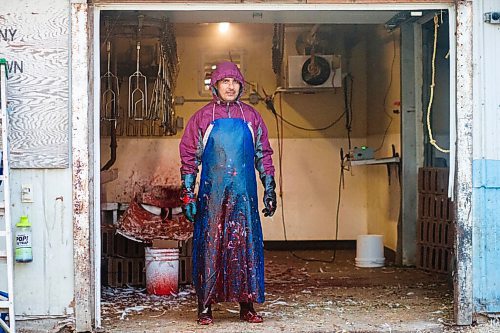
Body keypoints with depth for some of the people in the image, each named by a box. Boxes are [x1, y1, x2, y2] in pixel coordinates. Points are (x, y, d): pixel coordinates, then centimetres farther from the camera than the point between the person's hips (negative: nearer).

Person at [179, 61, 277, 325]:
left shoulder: (251, 117, 10)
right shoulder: (202, 117, 5)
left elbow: (263, 155, 13)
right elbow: (189, 157, 4)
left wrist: (269, 190, 8)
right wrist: (188, 195, -2)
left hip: (244, 194, 2)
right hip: (211, 194, -2)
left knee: (246, 244, 2)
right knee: (209, 246, -1)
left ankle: (247, 305, 10)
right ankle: (205, 307, 6)